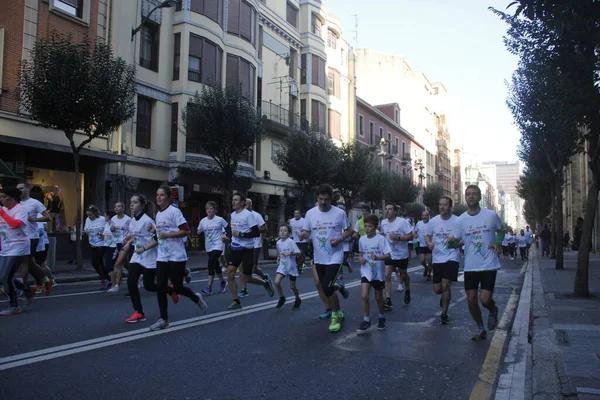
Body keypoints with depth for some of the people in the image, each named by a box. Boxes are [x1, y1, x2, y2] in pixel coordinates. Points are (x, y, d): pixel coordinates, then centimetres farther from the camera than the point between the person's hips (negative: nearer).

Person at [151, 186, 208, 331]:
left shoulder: (174, 211, -11)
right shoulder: (158, 214, 12)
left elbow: (186, 231, -17)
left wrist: (167, 235, -21)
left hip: (176, 256, -7)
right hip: (162, 256, 7)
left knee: (177, 287, 1)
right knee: (160, 287, 0)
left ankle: (197, 299, 31)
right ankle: (163, 319, 9)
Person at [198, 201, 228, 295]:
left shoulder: (220, 220, -7)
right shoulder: (203, 221, 3)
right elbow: (199, 233, 12)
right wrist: (199, 233, -5)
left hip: (218, 246, -5)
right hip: (208, 247, 5)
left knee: (211, 263, -18)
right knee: (215, 265, 15)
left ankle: (209, 287, -15)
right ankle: (223, 282, 36)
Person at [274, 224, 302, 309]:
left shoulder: (291, 242, -16)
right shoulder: (278, 242, 2)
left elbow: (299, 253, -20)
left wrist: (290, 253, -32)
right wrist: (278, 258, 9)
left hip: (291, 266, -4)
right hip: (282, 265, 4)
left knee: (292, 286, 5)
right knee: (277, 282, -14)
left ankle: (298, 300, 32)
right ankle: (282, 298, 9)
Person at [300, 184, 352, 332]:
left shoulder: (340, 213, -9)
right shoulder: (310, 213, -1)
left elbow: (349, 231, 1)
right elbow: (307, 232, 5)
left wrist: (339, 239, -18)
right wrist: (304, 234, -20)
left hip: (335, 257, -4)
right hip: (319, 258, 5)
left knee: (327, 288, -13)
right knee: (325, 286, 15)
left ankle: (336, 316, 9)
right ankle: (339, 287, 49)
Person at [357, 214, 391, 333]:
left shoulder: (381, 239, -13)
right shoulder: (362, 239, 1)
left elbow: (388, 256, -15)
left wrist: (377, 258, -32)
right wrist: (360, 258, -5)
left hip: (378, 272, -3)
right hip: (366, 271, 3)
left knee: (378, 297, 12)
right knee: (364, 296, -11)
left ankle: (381, 317, 36)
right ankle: (366, 320, 3)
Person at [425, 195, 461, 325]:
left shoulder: (458, 221, -8)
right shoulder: (433, 221, 0)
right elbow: (427, 236, 12)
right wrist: (429, 243, -10)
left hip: (452, 257, -3)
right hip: (437, 258, 3)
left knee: (445, 285, -13)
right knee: (437, 289, 6)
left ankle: (444, 314, 7)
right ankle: (444, 296, 44)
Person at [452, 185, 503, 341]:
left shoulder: (491, 215, -6)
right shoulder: (461, 220, -2)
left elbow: (501, 230, 13)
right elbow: (459, 241, 4)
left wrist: (498, 243, -5)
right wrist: (453, 241, -19)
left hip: (489, 265, -2)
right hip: (470, 266, 2)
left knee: (485, 299, -11)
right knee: (471, 300, 5)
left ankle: (493, 312, 27)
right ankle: (481, 329, 27)